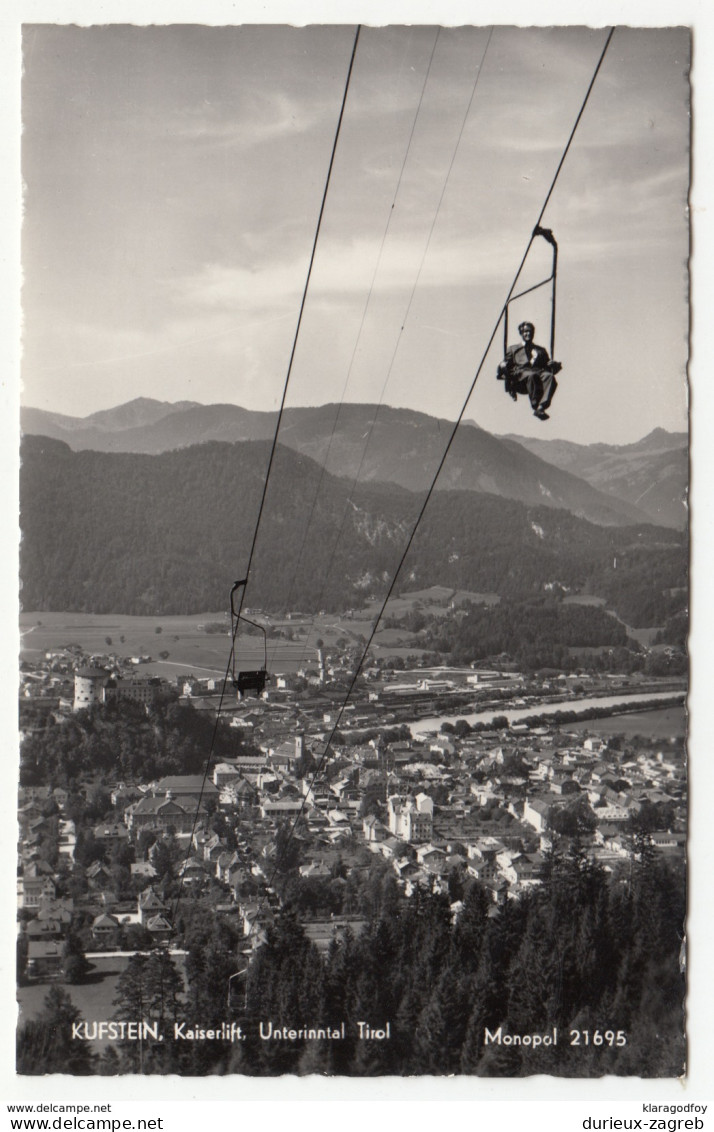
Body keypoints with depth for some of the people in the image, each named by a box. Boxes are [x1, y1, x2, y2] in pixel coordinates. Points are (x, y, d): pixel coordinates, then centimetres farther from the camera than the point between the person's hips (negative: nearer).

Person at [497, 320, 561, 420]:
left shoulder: (541, 350, 36)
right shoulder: (513, 349, 32)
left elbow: (547, 364, 23)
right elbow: (505, 364, 20)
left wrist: (555, 365, -2)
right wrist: (502, 368, -6)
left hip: (539, 372, 2)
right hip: (520, 373, -2)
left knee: (549, 376, -37)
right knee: (531, 375, -40)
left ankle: (541, 407, -53)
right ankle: (535, 407, -44)